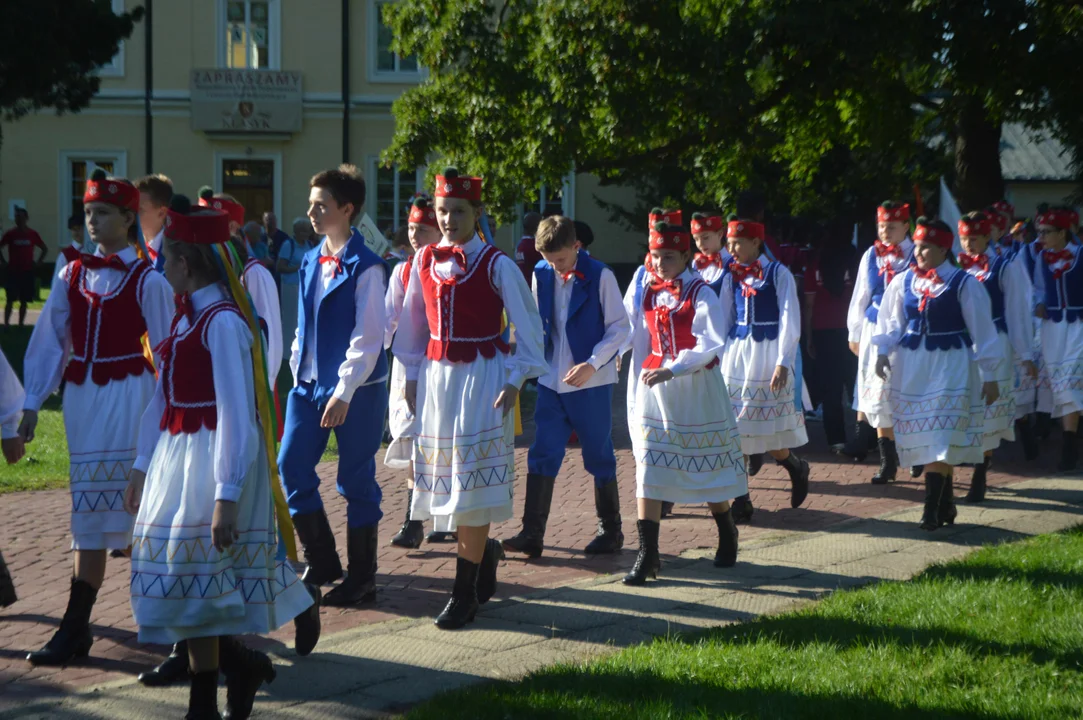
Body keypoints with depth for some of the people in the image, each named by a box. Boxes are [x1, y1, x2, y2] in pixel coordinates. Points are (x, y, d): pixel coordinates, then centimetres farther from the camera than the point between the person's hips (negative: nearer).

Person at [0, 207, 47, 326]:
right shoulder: (10, 234, -1)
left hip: (28, 271, 2)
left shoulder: (33, 234, 2)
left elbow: (44, 249, 13)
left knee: (24, 301, 6)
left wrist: (37, 262, 4)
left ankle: (21, 324, 15)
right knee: (10, 300, -8)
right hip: (13, 271, -2)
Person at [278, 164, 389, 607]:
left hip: (356, 388, -7)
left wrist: (344, 392, -19)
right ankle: (321, 562, 18)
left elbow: (368, 338, -16)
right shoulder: (311, 262, 11)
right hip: (309, 383, 7)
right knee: (291, 467, 3)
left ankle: (361, 579, 12)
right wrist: (297, 369, 10)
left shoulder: (365, 267, -12)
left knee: (356, 481, 1)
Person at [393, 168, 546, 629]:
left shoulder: (496, 265, -7)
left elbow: (528, 327, -4)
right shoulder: (425, 261, 6)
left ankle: (465, 595, 0)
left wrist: (515, 381, -10)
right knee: (446, 481, 8)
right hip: (436, 376, 5)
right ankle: (485, 551, 34)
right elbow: (412, 323, 16)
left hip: (482, 377, -5)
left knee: (472, 480, -5)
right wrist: (412, 376, 12)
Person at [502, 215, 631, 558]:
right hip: (551, 380, 4)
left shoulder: (600, 276, -9)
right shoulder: (541, 275, 4)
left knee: (599, 456, 6)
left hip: (590, 382, -4)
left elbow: (620, 327, -7)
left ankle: (610, 530, 18)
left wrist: (592, 364, -16)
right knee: (542, 455, -1)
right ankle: (532, 533, -1)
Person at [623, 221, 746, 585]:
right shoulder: (649, 292, 6)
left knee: (708, 466, 8)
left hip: (696, 387, -4)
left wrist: (671, 370, -27)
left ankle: (727, 536, 34)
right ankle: (647, 555, -8)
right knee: (648, 469, -7)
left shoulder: (700, 294, -10)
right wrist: (644, 372, 7)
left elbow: (709, 345, -18)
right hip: (654, 384, 4)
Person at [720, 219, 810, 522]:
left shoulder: (777, 273, -6)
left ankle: (797, 468, 28)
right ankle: (741, 500, 3)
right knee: (736, 428, 0)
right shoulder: (733, 276, 9)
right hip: (736, 351, 5)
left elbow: (790, 321, -9)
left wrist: (783, 363, -15)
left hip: (768, 353, -5)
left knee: (769, 427, -2)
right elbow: (723, 318, 12)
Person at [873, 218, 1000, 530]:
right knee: (924, 438, 7)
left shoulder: (963, 283, -7)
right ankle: (946, 502, 18)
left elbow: (982, 330, -4)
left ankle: (932, 509, -11)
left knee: (941, 437, -10)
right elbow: (890, 322, 13)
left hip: (950, 366, -4)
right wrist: (883, 353, -2)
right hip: (911, 366, 4)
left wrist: (989, 376, -4)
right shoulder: (903, 282, 4)